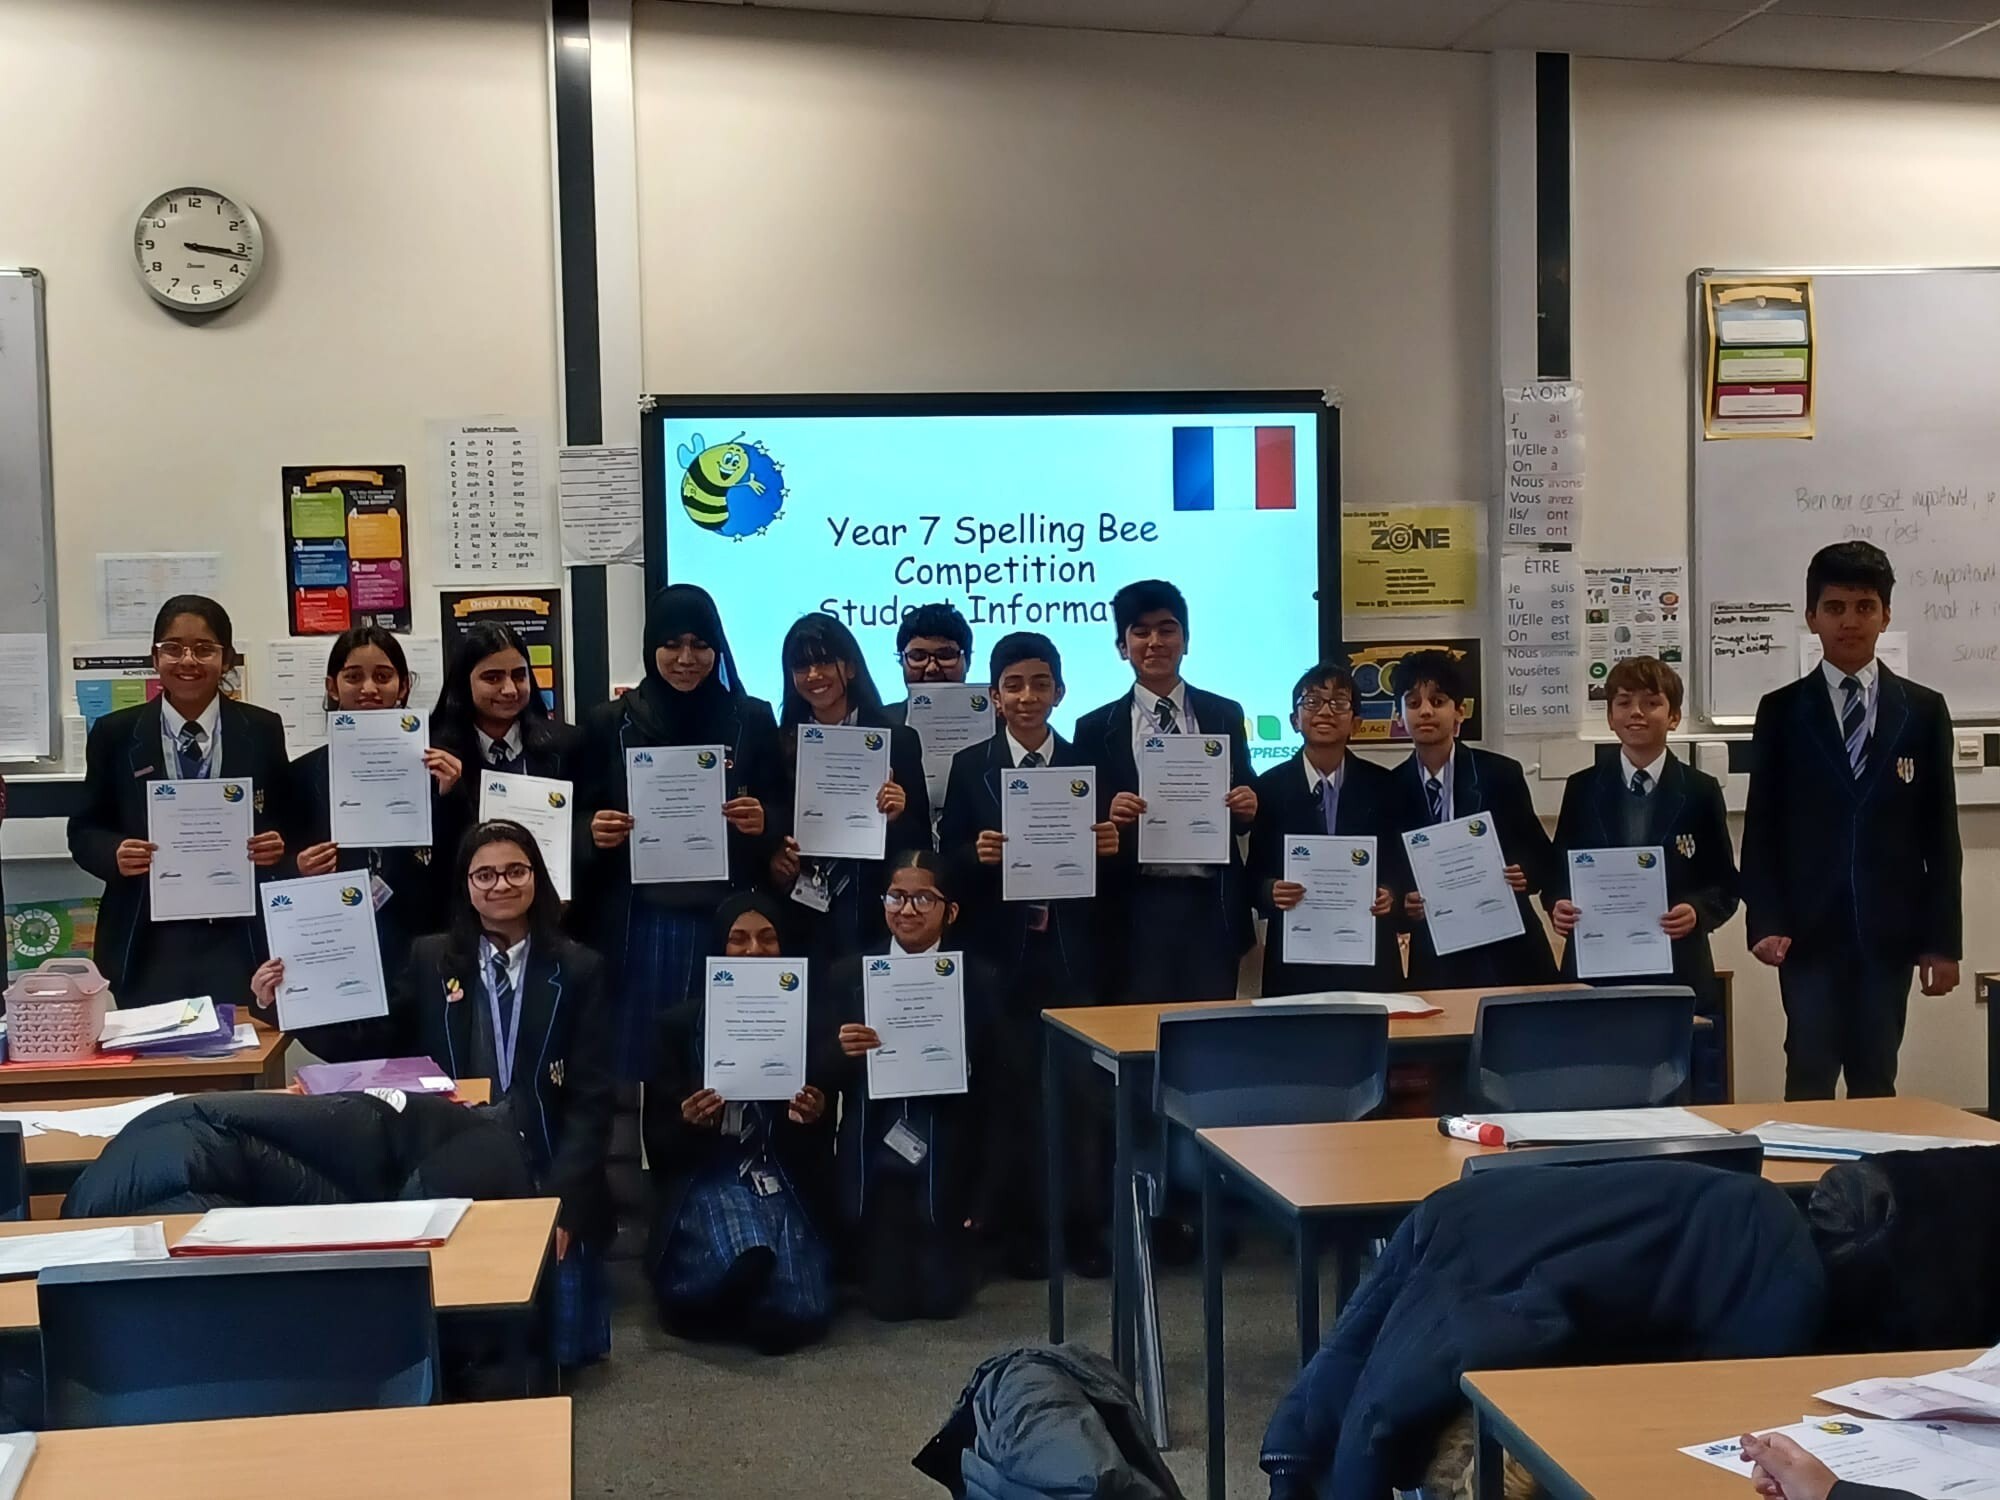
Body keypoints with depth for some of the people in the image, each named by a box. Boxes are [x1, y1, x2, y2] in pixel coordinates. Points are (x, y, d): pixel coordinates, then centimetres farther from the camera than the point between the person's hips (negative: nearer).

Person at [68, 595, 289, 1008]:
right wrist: (116, 852, -13)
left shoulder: (263, 730, 5)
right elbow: (84, 830, 7)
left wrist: (277, 844, -11)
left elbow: (290, 824, 10)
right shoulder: (115, 734, 4)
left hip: (238, 939, 0)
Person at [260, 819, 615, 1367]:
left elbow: (591, 1099, -4)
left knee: (563, 1343, -6)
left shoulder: (578, 970, 0)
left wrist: (562, 1200, -14)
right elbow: (367, 1046, 3)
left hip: (548, 1180, -1)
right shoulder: (430, 960, 7)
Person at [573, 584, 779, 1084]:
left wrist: (762, 823, -14)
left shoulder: (753, 720, 5)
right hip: (636, 924, 0)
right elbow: (580, 821, 9)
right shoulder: (609, 722, 5)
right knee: (635, 1059, 2)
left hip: (727, 923, 0)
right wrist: (595, 832, -13)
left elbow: (783, 822, 8)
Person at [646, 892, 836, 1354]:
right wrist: (687, 1122, -19)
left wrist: (816, 1116, -19)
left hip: (785, 1180, 1)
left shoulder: (808, 1019, 4)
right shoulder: (684, 1024, 4)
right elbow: (658, 1141, 4)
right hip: (708, 1177, -1)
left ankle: (734, 1291, 12)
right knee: (745, 1259, -34)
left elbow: (824, 1139, 5)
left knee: (798, 1314, -22)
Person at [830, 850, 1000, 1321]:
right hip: (876, 1160, 1)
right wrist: (843, 1051, -20)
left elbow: (995, 1084, -2)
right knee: (888, 1300, 0)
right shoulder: (850, 974, 1)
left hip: (948, 1163, -1)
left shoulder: (980, 979, -4)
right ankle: (877, 1245, 33)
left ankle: (957, 1245, 32)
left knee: (943, 1298, -1)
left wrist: (987, 1183, -6)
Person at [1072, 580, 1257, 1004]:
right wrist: (1110, 817, -17)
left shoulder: (1225, 715, 9)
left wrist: (1246, 806, -9)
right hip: (1135, 909, -1)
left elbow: (1244, 806, 13)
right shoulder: (1097, 729, 5)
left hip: (1211, 905, 1)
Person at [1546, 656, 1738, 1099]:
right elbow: (1557, 874, 10)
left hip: (1678, 975, -1)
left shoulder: (1701, 791, 5)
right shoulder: (1582, 789, 8)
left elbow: (1725, 886, 5)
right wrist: (1558, 905, -12)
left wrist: (1698, 911, -15)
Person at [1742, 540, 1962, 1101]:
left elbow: (1941, 832, 6)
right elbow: (1761, 828, 2)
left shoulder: (1924, 711, 6)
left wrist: (1945, 938, 2)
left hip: (1890, 931, 1)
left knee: (1876, 1080, 6)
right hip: (1808, 929, -1)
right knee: (1810, 1078, -3)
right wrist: (1765, 921, -9)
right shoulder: (1781, 711, 4)